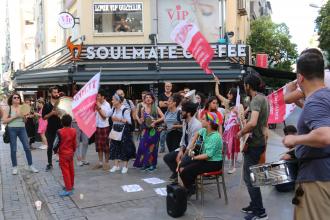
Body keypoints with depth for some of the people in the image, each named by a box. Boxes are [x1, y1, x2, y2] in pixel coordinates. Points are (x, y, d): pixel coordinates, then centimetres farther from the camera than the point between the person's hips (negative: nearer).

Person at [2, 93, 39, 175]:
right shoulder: (8, 108, -1)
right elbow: (4, 121, -8)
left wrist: (24, 116, -10)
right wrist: (14, 116, -15)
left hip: (22, 129, 2)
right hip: (12, 129, -2)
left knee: (27, 147, 0)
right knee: (13, 149, 4)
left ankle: (31, 166, 9)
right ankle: (14, 167, 16)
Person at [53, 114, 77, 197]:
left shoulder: (60, 132, -18)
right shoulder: (73, 131, -3)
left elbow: (56, 143, -14)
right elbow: (75, 143, 5)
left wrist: (55, 150, 5)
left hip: (63, 154, -6)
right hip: (71, 153, 6)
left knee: (65, 171, -4)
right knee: (71, 170, 16)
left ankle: (68, 189, -4)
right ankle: (71, 185, 29)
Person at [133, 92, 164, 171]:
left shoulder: (156, 108, -3)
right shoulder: (143, 109, 7)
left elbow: (163, 117, -9)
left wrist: (155, 121, -17)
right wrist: (141, 120, -5)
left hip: (154, 130, -3)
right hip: (146, 130, 3)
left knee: (152, 147, 2)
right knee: (143, 146, -2)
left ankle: (152, 164, 12)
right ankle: (144, 163, 10)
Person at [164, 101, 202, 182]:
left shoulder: (196, 125, -25)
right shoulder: (184, 122, 0)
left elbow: (192, 144, -24)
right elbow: (183, 138, 8)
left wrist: (183, 156, -20)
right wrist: (181, 150, -7)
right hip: (185, 148, 8)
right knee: (167, 157, 0)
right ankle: (178, 173, 17)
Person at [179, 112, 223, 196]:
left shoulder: (215, 137, -25)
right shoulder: (205, 131, 0)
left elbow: (208, 155, -28)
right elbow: (197, 133, 25)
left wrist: (194, 157, -19)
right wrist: (191, 146, 15)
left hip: (214, 163, -9)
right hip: (205, 159, 9)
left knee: (185, 171, -19)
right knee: (181, 166, 0)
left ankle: (190, 190, 6)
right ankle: (191, 186, 11)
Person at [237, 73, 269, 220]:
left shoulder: (256, 99, -18)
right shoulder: (264, 98, 13)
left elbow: (253, 123, -32)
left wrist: (241, 133, -16)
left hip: (254, 143, -10)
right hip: (259, 141, 10)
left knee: (249, 177, -5)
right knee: (251, 175, 18)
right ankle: (254, 205, 27)